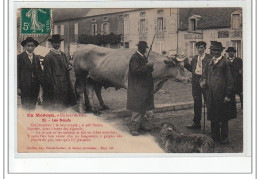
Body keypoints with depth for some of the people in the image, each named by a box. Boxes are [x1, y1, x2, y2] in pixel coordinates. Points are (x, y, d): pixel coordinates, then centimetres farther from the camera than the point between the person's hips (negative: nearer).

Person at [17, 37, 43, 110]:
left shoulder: (36, 57, 14)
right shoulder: (20, 57, -2)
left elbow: (39, 71, 15)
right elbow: (17, 73, -5)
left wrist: (41, 82, 3)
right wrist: (18, 87, -9)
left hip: (35, 86, 5)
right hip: (25, 86, -5)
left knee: (33, 106, 7)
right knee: (25, 107, -4)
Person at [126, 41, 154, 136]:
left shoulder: (143, 57, 14)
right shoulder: (135, 58, -14)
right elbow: (136, 70, -24)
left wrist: (150, 66, 1)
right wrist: (147, 66, -22)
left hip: (144, 87, 10)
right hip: (137, 88, -10)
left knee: (143, 107, 16)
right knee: (137, 108, -9)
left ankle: (141, 123, 27)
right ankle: (134, 127, -6)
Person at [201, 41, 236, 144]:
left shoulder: (225, 62, -4)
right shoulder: (209, 62, 12)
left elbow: (229, 79, -5)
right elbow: (205, 75, 22)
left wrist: (228, 95, -9)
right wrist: (203, 82, -2)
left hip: (221, 93, -5)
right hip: (211, 94, 5)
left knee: (223, 117, 0)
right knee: (213, 116, 10)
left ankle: (224, 137, 8)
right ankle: (214, 136, 20)